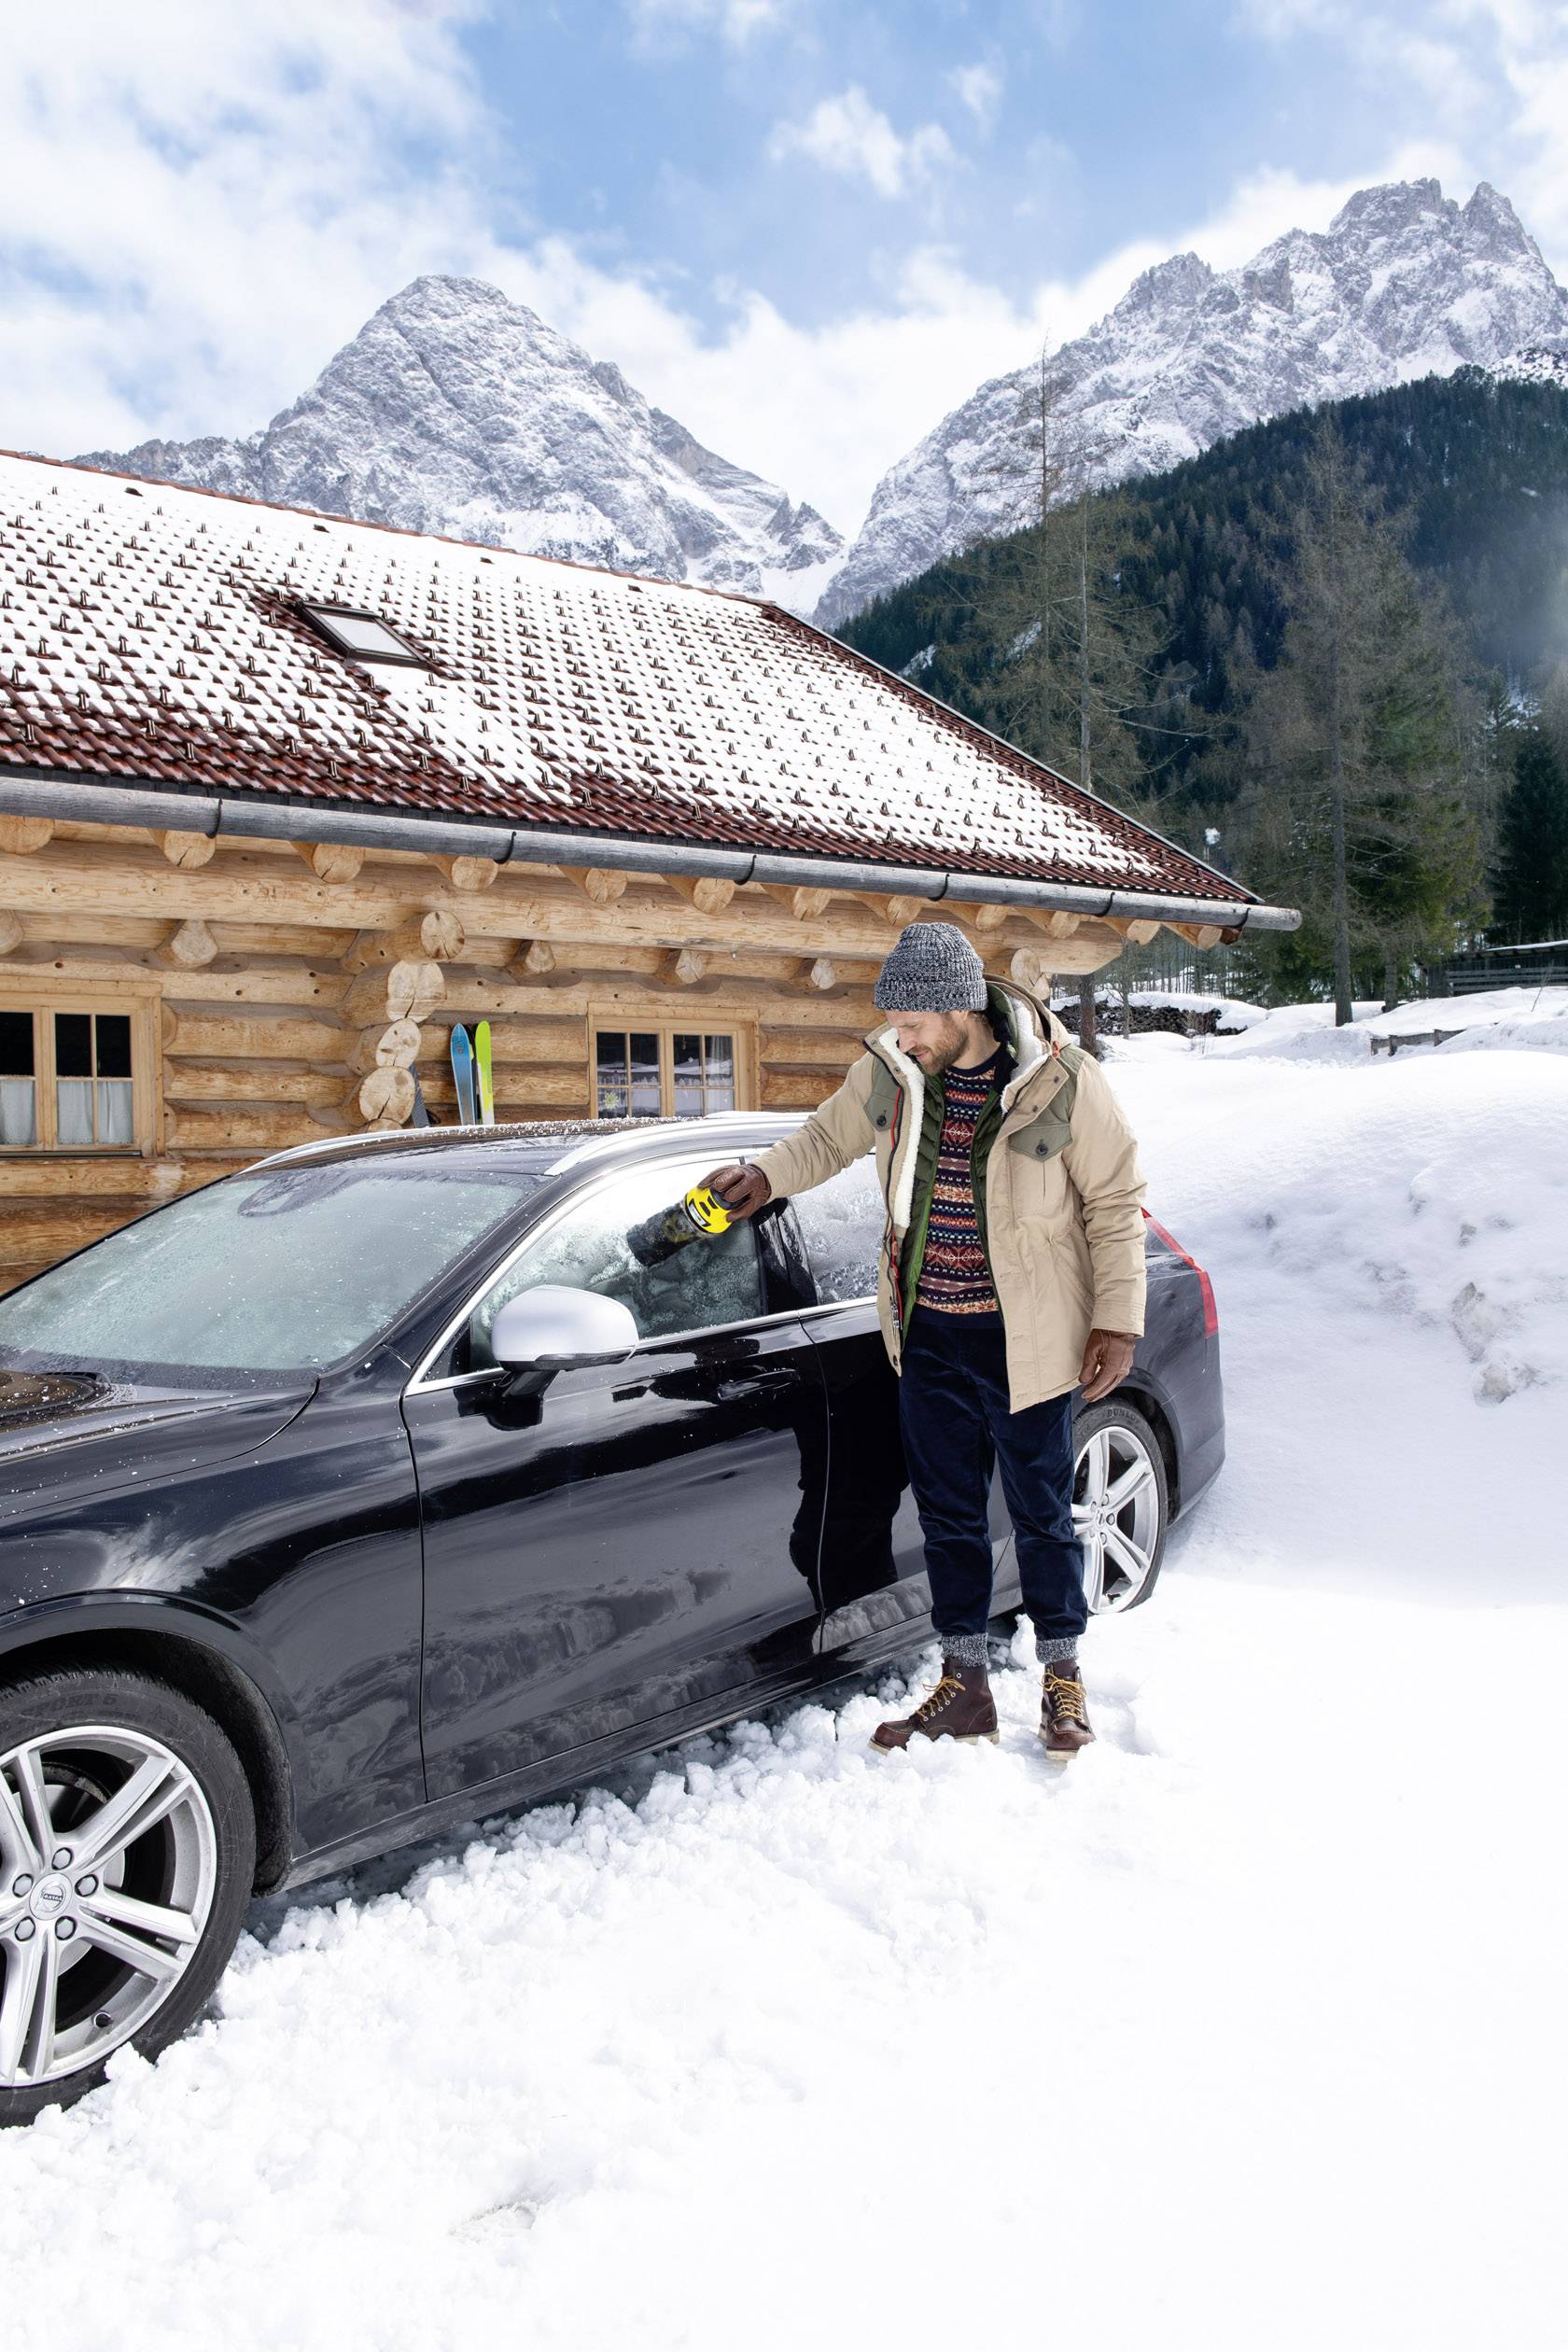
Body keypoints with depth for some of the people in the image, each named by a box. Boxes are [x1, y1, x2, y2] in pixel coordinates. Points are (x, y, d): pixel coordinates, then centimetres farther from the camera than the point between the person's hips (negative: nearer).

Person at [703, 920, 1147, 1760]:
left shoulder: (1063, 1081, -15)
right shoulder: (890, 1069, -4)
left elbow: (1115, 1203, -6)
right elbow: (830, 1137, 17)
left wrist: (1116, 1322, -7)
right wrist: (763, 1174, 1)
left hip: (1023, 1338, -4)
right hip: (927, 1335, 4)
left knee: (1041, 1511, 10)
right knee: (947, 1511, 13)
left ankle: (1063, 1677, 31)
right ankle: (964, 1684, 28)